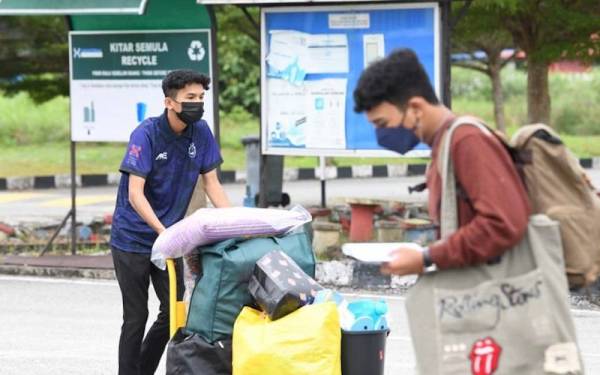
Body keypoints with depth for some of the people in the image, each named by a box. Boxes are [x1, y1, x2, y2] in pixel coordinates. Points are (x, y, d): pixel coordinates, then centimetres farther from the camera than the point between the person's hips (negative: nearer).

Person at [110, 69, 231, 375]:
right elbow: (135, 194, -25)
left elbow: (212, 184, 3)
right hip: (133, 238, -5)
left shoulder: (201, 132, -2)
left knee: (173, 312, 7)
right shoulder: (146, 135, -19)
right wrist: (162, 230, -37)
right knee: (136, 316, 0)